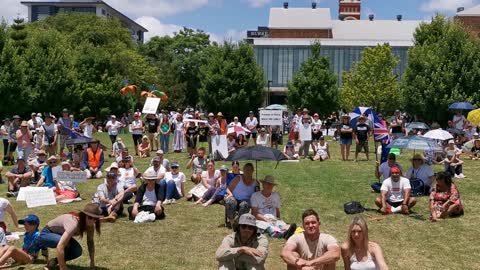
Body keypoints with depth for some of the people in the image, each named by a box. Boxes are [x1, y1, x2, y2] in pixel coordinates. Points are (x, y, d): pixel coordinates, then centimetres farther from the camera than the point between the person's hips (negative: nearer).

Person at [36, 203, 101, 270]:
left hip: (59, 235, 7)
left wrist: (92, 262, -11)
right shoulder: (74, 223, -40)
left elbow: (90, 242, -6)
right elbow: (60, 247, -45)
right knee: (65, 243, -36)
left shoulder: (89, 223, -17)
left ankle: (52, 262, 3)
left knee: (78, 251, -19)